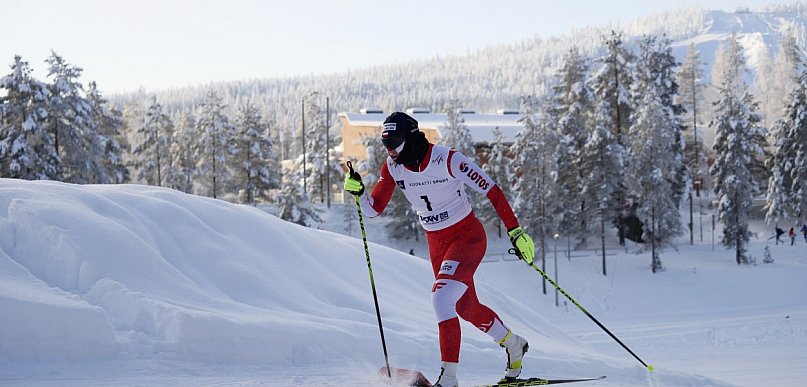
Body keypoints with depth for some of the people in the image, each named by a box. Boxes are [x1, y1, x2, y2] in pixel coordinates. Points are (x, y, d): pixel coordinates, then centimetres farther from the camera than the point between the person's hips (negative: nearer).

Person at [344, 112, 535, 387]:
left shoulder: (446, 160, -24)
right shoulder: (393, 168, -6)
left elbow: (492, 191, -20)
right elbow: (374, 208, -2)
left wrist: (515, 231, -24)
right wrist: (358, 191, -24)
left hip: (468, 236, -7)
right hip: (436, 243, 7)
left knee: (441, 297, -25)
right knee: (466, 307, 18)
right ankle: (513, 345, 44)